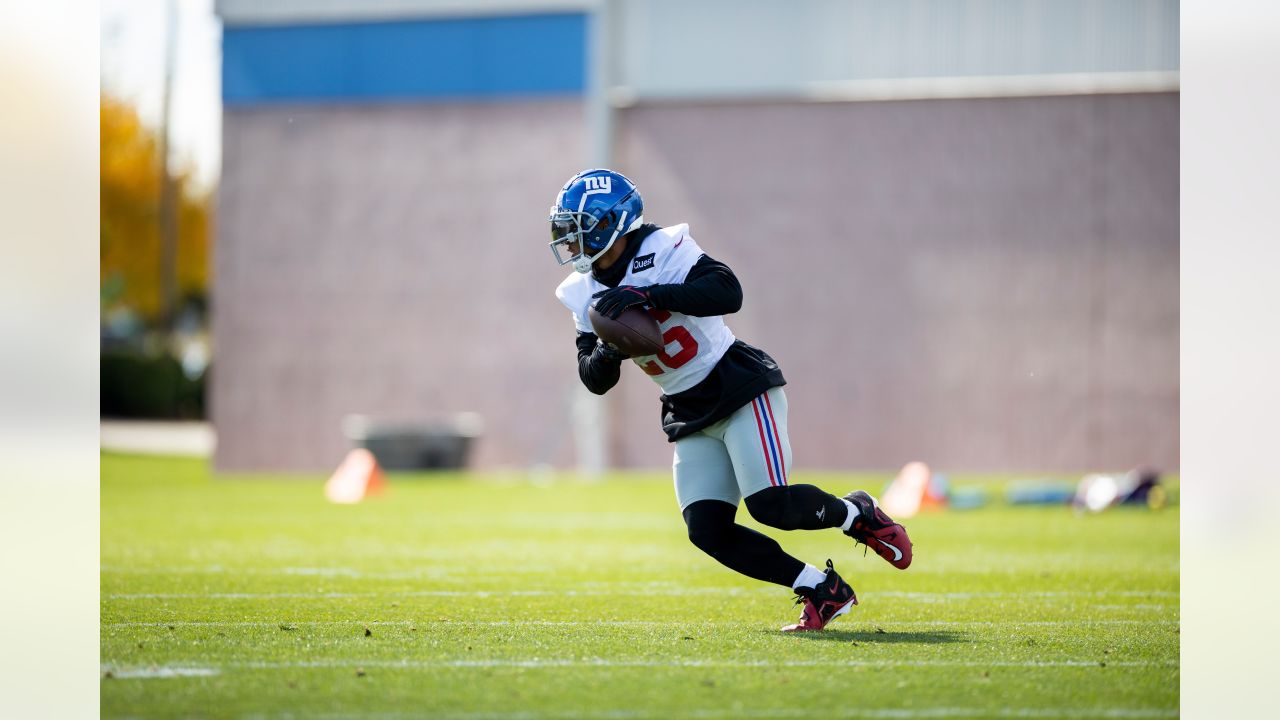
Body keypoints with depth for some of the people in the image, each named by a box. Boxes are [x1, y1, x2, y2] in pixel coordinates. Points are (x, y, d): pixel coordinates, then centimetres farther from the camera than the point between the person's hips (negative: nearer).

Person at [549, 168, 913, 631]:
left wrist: (650, 294, -37)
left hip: (740, 388, -7)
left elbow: (728, 293, -31)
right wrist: (607, 353, -17)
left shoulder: (662, 252, -16)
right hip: (688, 416, 7)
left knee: (772, 506, -21)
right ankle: (822, 590, 5)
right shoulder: (587, 294, 5)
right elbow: (595, 381, 7)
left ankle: (858, 514, 10)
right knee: (708, 532, -7)